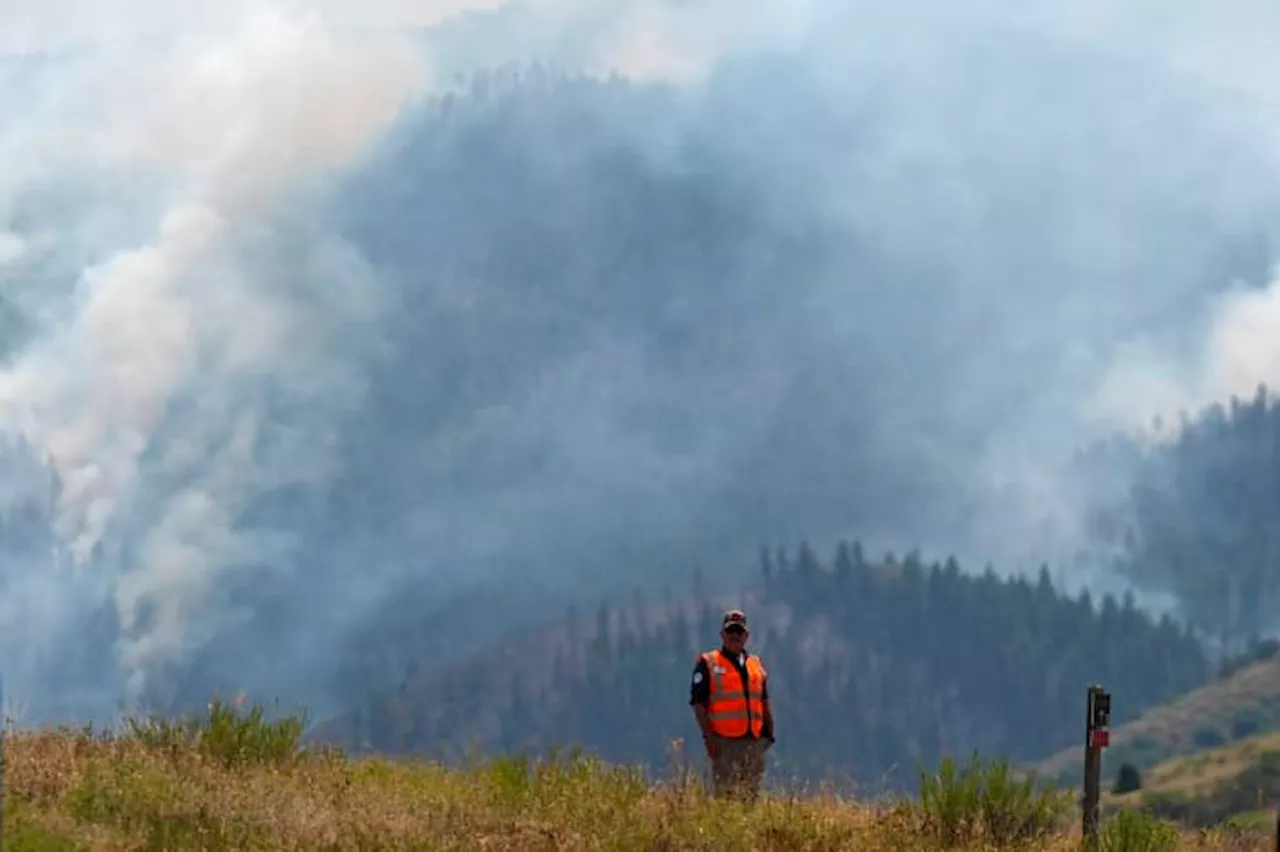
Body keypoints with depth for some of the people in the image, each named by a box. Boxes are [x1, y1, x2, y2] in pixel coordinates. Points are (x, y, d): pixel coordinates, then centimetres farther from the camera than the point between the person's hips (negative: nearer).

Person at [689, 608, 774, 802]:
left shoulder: (756, 665, 18)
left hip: (753, 742, 5)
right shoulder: (707, 664, 2)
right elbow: (698, 703, -4)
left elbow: (764, 703, 23)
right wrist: (708, 736, -12)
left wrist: (769, 733, 15)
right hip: (724, 742, -5)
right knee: (725, 795, -10)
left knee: (751, 797, 6)